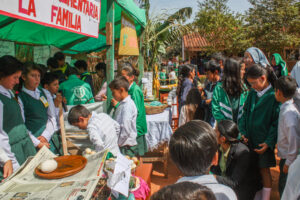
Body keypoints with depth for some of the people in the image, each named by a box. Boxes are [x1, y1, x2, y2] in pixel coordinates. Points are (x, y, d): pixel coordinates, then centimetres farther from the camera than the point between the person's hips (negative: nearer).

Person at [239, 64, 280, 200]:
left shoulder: (274, 96, -13)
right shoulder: (252, 93, 4)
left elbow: (277, 122, -12)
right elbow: (245, 113, 9)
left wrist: (269, 142, -16)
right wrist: (242, 132, -2)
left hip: (264, 142, -5)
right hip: (249, 139, 5)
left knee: (264, 169, 7)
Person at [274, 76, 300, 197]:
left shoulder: (289, 112, -25)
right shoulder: (286, 107, 3)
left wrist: (288, 163, -17)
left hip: (290, 159, -9)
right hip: (285, 156, 9)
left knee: (284, 189, 4)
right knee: (282, 188, 22)